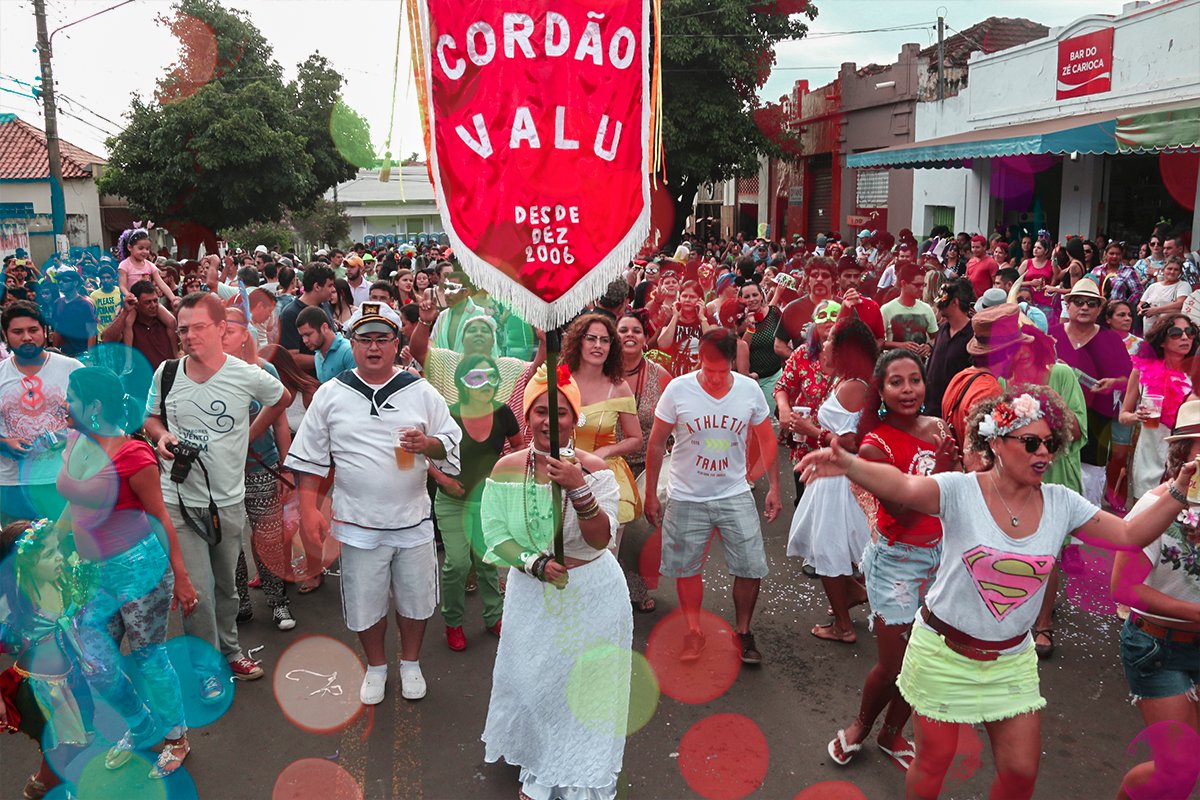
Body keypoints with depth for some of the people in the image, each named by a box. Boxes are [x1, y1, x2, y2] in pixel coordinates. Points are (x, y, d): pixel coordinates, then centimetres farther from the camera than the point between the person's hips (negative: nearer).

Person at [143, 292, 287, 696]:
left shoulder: (247, 376, -10)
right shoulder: (167, 372, -4)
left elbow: (279, 400, 11)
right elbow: (152, 417, 13)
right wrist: (161, 436, -9)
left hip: (229, 500, 0)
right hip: (179, 500, 0)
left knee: (226, 586, 16)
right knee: (196, 591, -2)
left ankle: (230, 651, 38)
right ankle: (206, 667, 18)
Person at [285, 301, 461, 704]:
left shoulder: (421, 392, 0)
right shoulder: (331, 394, 0)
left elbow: (453, 443, 4)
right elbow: (310, 456, 4)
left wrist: (428, 444, -17)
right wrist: (309, 507, -3)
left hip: (413, 520, 1)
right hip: (358, 522, 0)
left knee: (415, 598, 14)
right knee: (365, 601, 12)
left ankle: (410, 662, 39)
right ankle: (376, 666, 37)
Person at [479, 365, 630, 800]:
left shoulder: (593, 469, -15)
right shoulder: (506, 469, -7)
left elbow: (601, 539, -23)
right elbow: (496, 535, -6)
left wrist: (578, 489, -38)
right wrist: (535, 563, -22)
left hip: (590, 597, -2)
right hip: (531, 595, 3)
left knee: (584, 687, 8)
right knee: (530, 682, 17)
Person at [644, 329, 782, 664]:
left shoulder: (750, 390, -6)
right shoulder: (677, 390, -12)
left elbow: (767, 440, 7)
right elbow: (656, 444, -3)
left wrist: (774, 488, 6)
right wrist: (650, 494, -1)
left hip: (735, 495, 1)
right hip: (687, 498, -1)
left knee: (751, 567, 1)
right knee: (687, 567, 10)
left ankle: (742, 631, 23)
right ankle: (694, 632, 31)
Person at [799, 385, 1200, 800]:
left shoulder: (1061, 503, -3)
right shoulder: (960, 490, -19)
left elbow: (1130, 535, 2)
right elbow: (903, 487, -37)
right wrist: (847, 464, -57)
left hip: (1012, 660, 4)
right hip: (943, 652, -4)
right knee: (933, 762, 11)